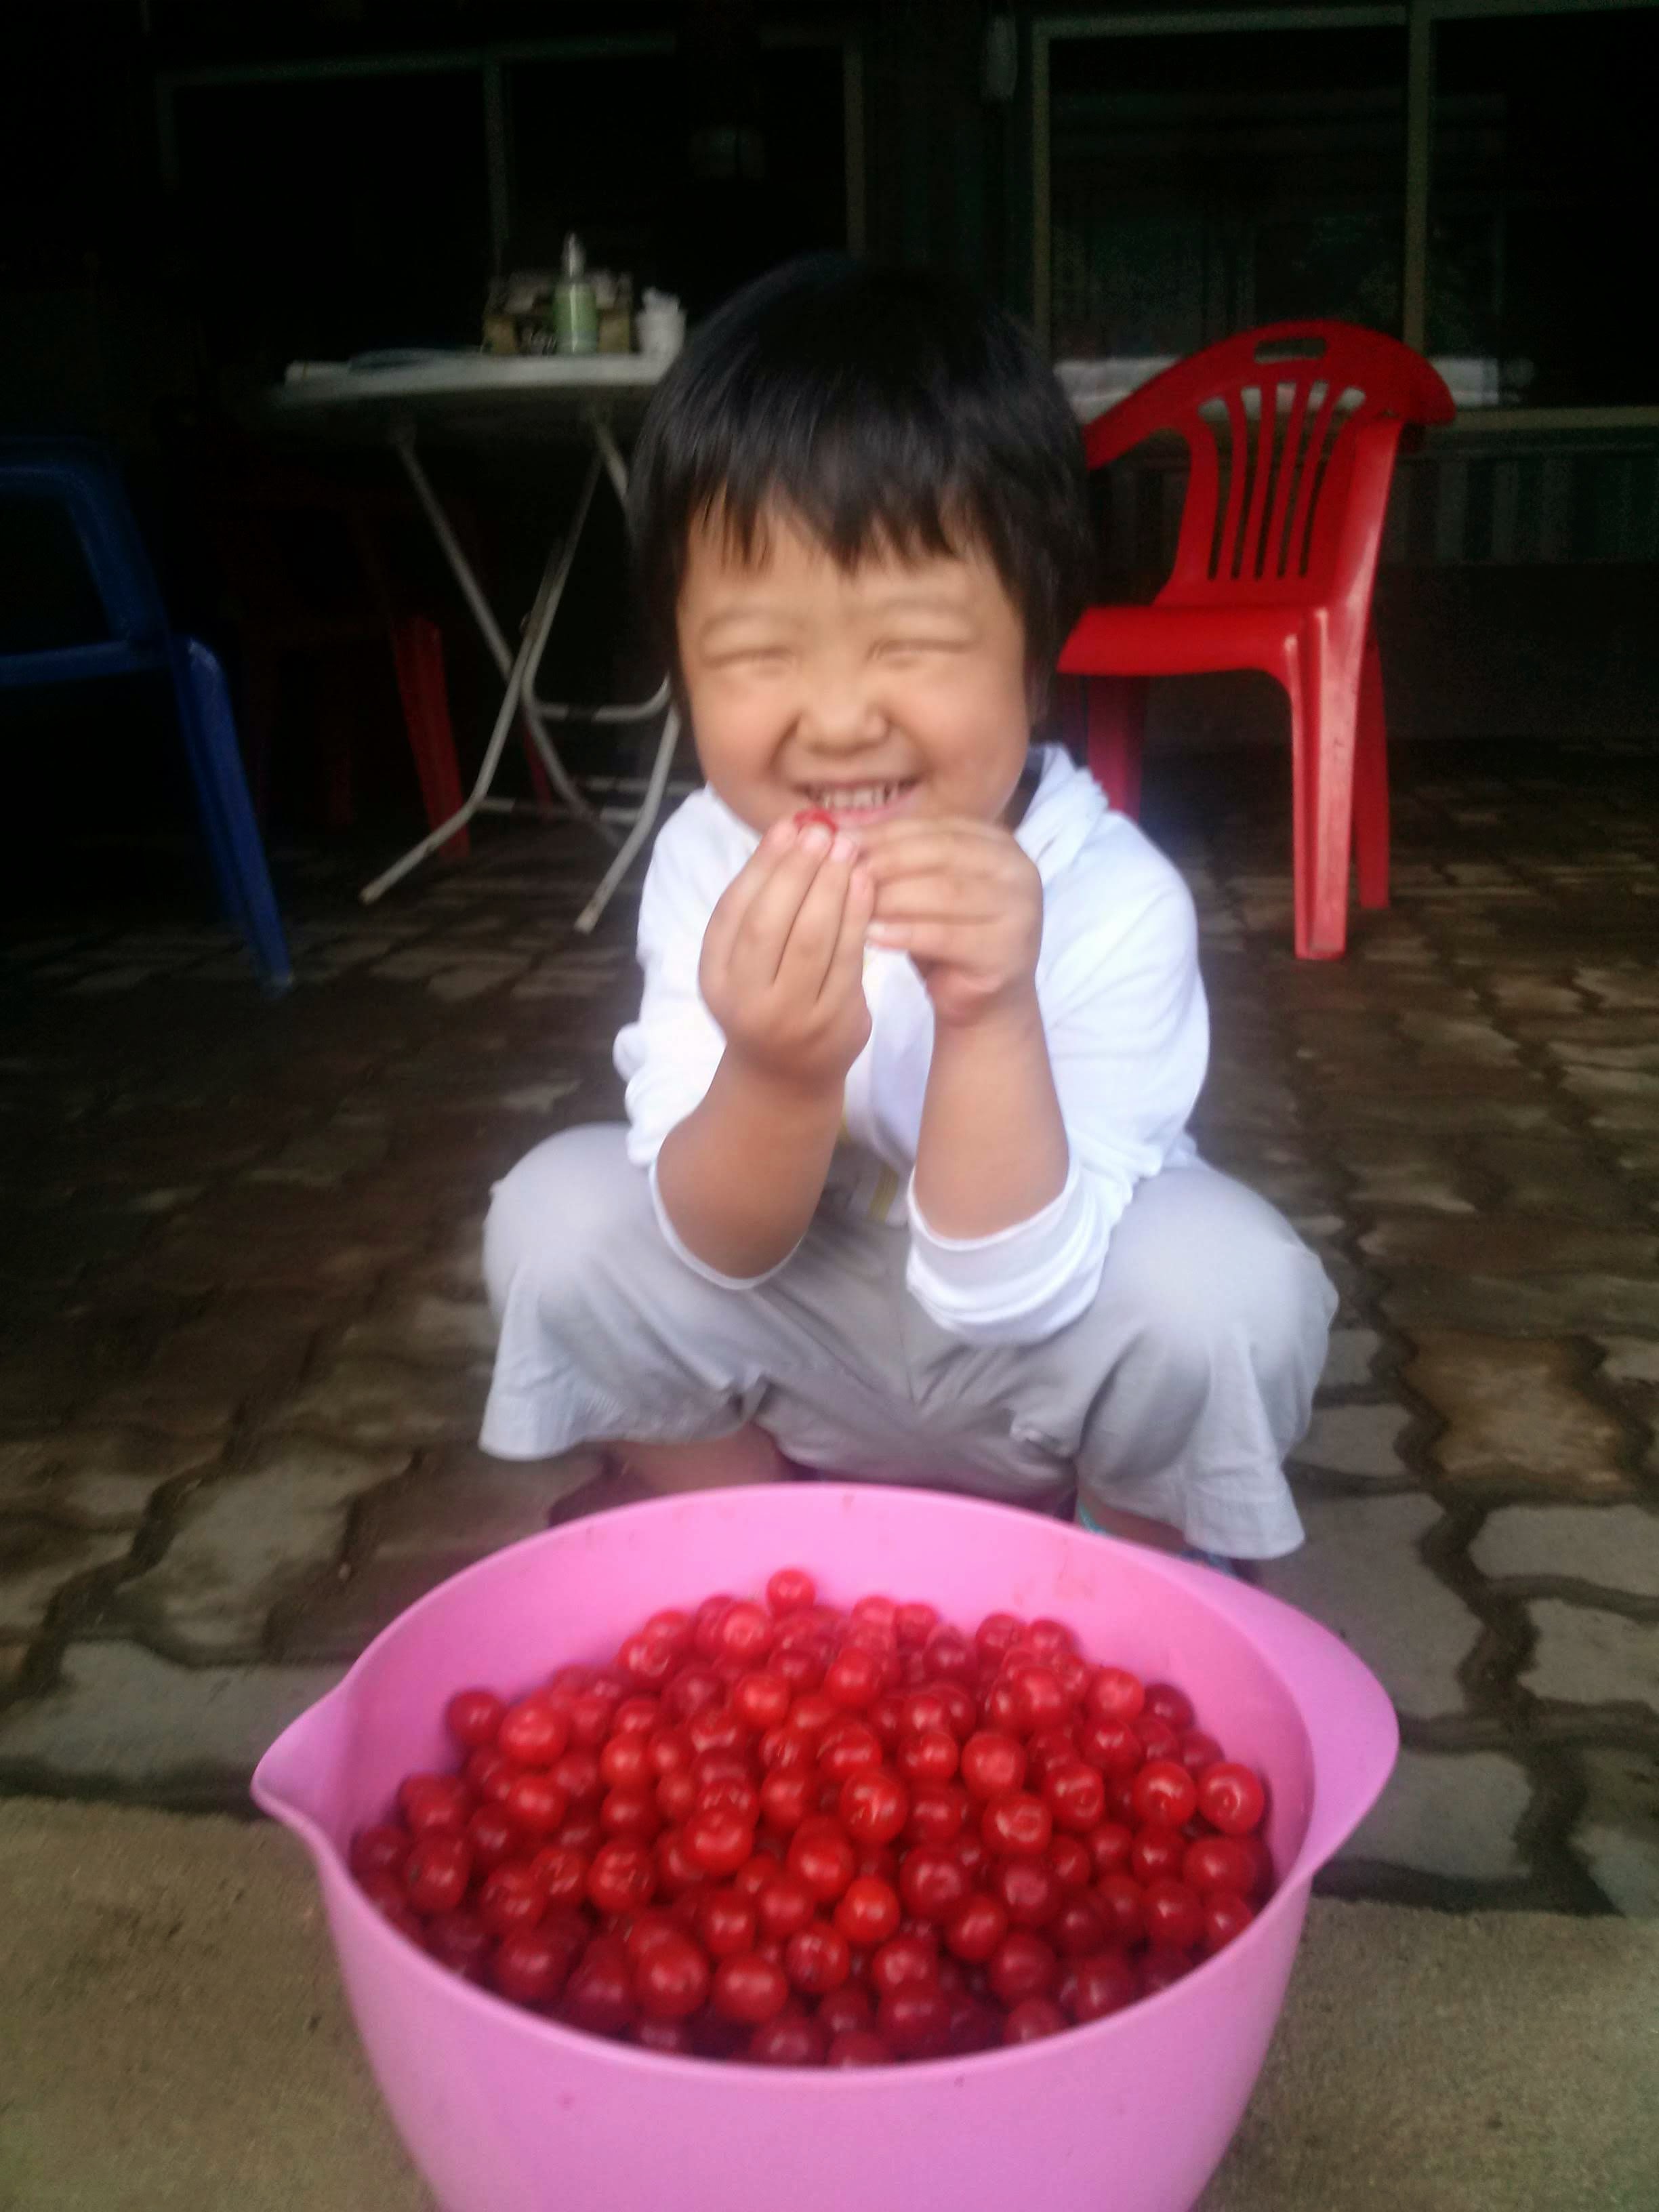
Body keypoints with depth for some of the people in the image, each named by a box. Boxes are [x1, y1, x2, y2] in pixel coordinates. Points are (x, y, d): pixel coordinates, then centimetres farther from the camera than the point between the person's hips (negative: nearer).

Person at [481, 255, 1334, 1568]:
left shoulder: (1114, 901, -29)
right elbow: (720, 1252, -20)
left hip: (1040, 1371, -2)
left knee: (1229, 1282, -30)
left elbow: (1008, 1289, -30)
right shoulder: (708, 865, -21)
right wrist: (778, 1076, -42)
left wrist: (990, 1020, -47)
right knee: (559, 1215, -19)